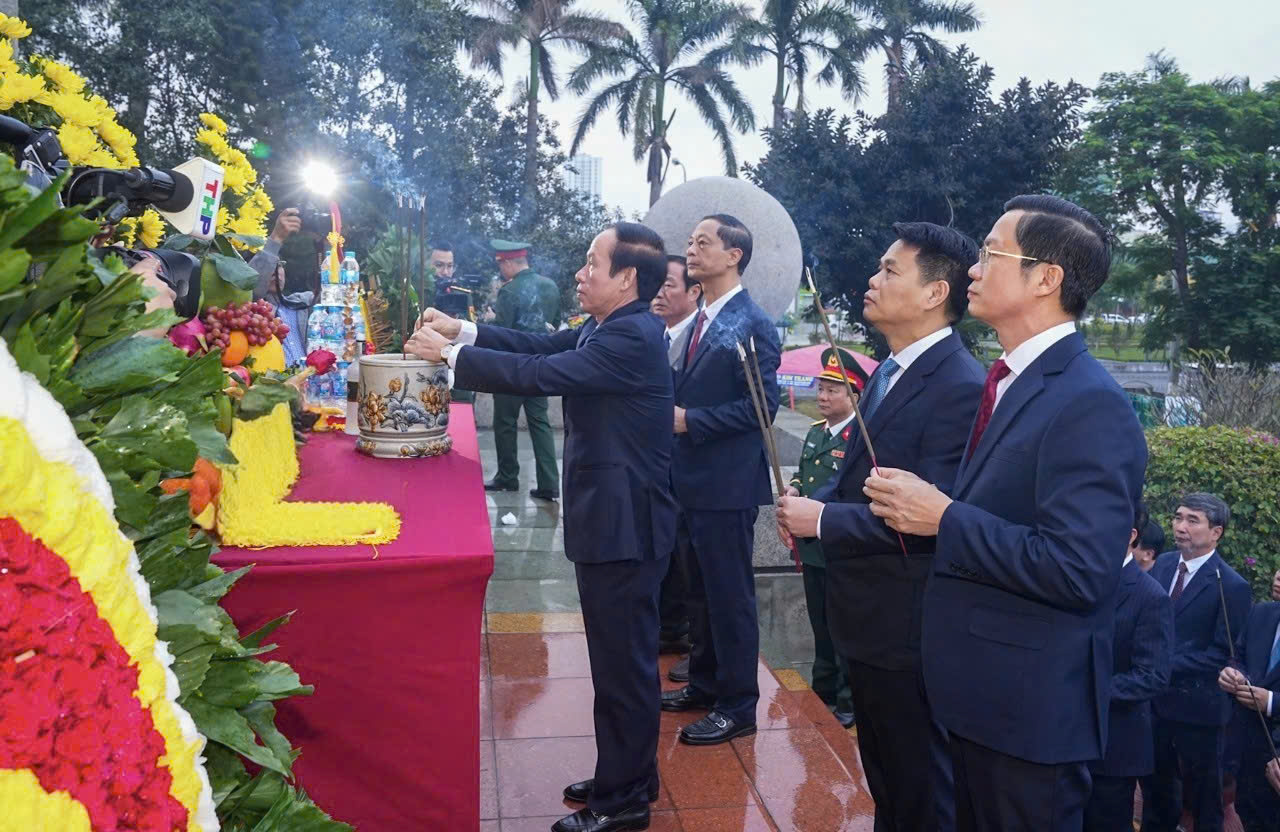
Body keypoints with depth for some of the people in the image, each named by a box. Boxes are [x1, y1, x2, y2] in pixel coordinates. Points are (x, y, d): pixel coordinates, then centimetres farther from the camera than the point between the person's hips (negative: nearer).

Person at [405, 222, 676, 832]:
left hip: (624, 524, -10)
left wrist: (450, 354, -15)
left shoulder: (632, 336, -20)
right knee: (620, 655, 20)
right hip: (610, 518, 10)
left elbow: (539, 373, -25)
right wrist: (461, 329, 3)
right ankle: (629, 776, 35)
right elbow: (539, 346, 12)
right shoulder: (608, 329, 11)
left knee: (624, 661, 2)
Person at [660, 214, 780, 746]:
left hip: (727, 483, -9)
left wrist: (690, 420, -20)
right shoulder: (699, 323, 13)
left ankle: (738, 705, 15)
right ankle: (705, 683, 33)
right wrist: (671, 411, 2)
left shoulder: (753, 325, -13)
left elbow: (761, 405, -19)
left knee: (730, 595, 2)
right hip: (694, 481, 9)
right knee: (701, 591, 19)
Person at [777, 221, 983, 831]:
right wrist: (812, 503, -2)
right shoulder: (886, 373, 8)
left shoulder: (961, 387, -22)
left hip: (906, 626, -9)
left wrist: (823, 520, -21)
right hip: (866, 619, 9)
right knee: (882, 776, 26)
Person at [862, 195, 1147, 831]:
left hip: (1031, 706, -9)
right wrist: (920, 504, -2)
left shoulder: (1092, 404, -21)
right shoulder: (1007, 381, 9)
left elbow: (1077, 570, -28)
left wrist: (944, 517, -24)